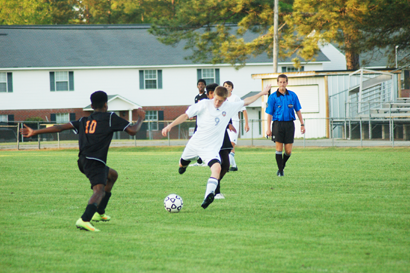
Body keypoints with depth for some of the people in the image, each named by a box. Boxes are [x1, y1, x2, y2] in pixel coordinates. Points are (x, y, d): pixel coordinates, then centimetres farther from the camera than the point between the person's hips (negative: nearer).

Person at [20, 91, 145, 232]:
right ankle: (84, 220, -47)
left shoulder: (84, 121, 20)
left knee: (113, 175, 30)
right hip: (95, 161, -8)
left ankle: (99, 213, 30)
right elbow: (132, 130, 0)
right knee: (99, 189, -22)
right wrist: (141, 118, 20)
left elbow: (60, 127, 13)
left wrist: (35, 132, 16)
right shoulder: (110, 118, 5)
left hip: (83, 161, 8)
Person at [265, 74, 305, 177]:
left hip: (289, 124, 2)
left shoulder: (292, 95, 5)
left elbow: (298, 110, 12)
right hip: (278, 124, -2)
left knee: (288, 151, 0)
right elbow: (269, 114, 1)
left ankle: (282, 166, 25)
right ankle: (280, 171, 5)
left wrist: (302, 124, 8)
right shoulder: (273, 97, -1)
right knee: (279, 148, -5)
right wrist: (268, 128, -4)